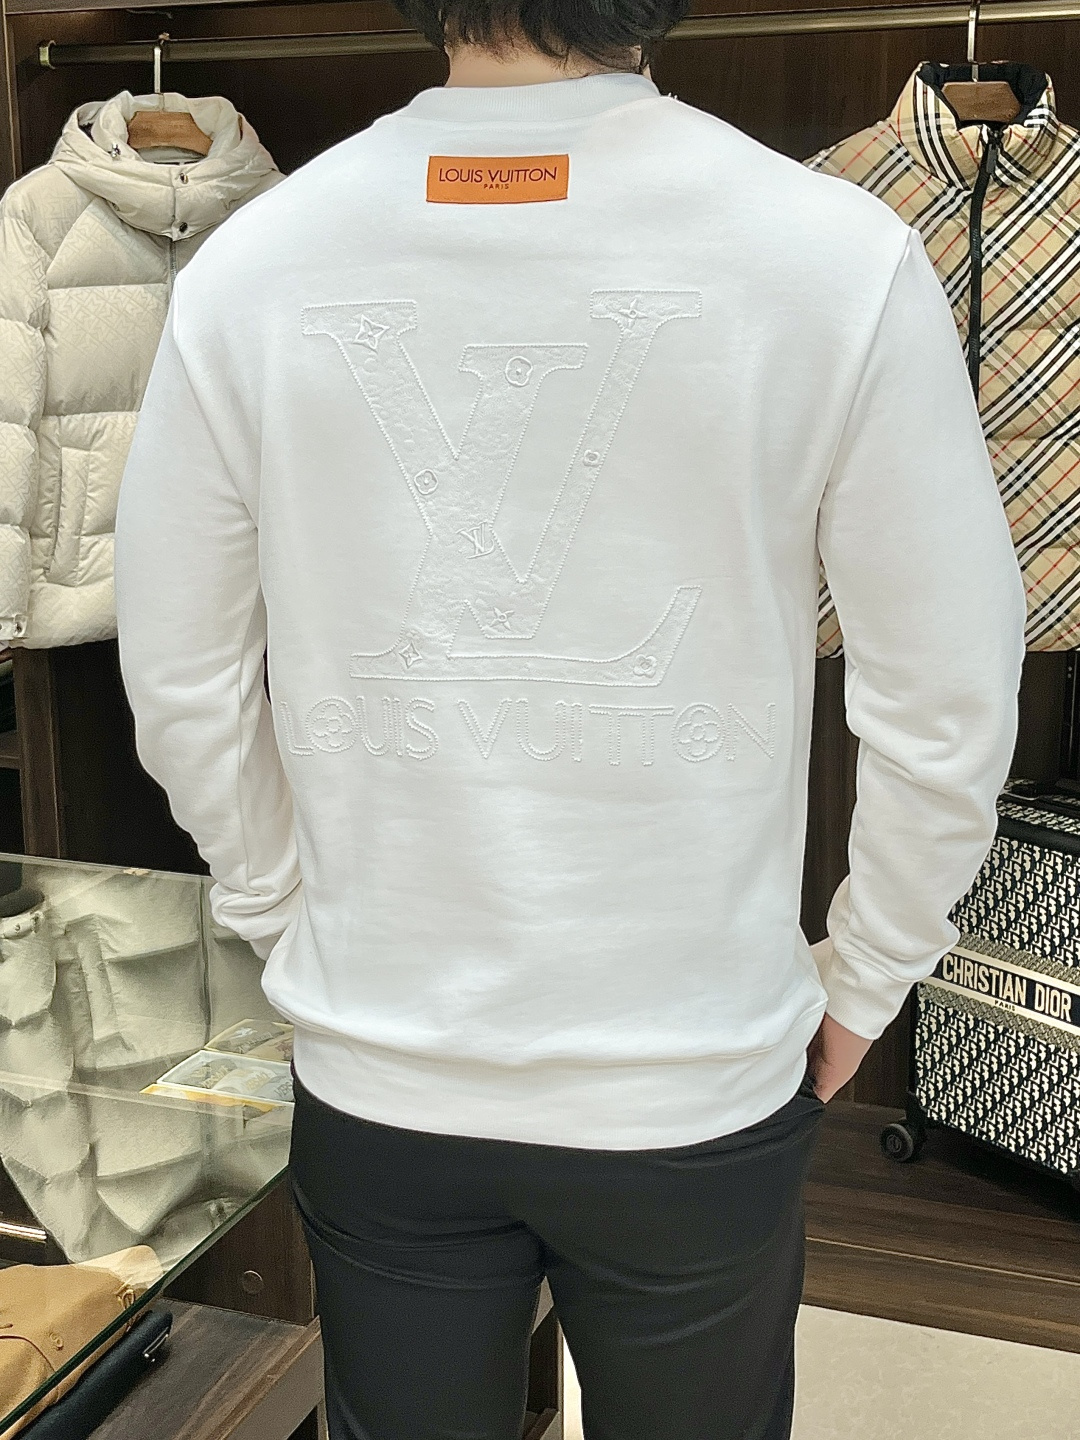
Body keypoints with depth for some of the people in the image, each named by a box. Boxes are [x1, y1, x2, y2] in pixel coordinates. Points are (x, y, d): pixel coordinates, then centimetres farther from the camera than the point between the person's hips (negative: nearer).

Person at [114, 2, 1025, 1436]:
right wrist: (858, 985, 6)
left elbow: (183, 690, -1)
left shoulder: (246, 267, -10)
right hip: (700, 1086, -1)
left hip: (376, 1084, 2)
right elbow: (950, 702, -9)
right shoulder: (841, 257, -15)